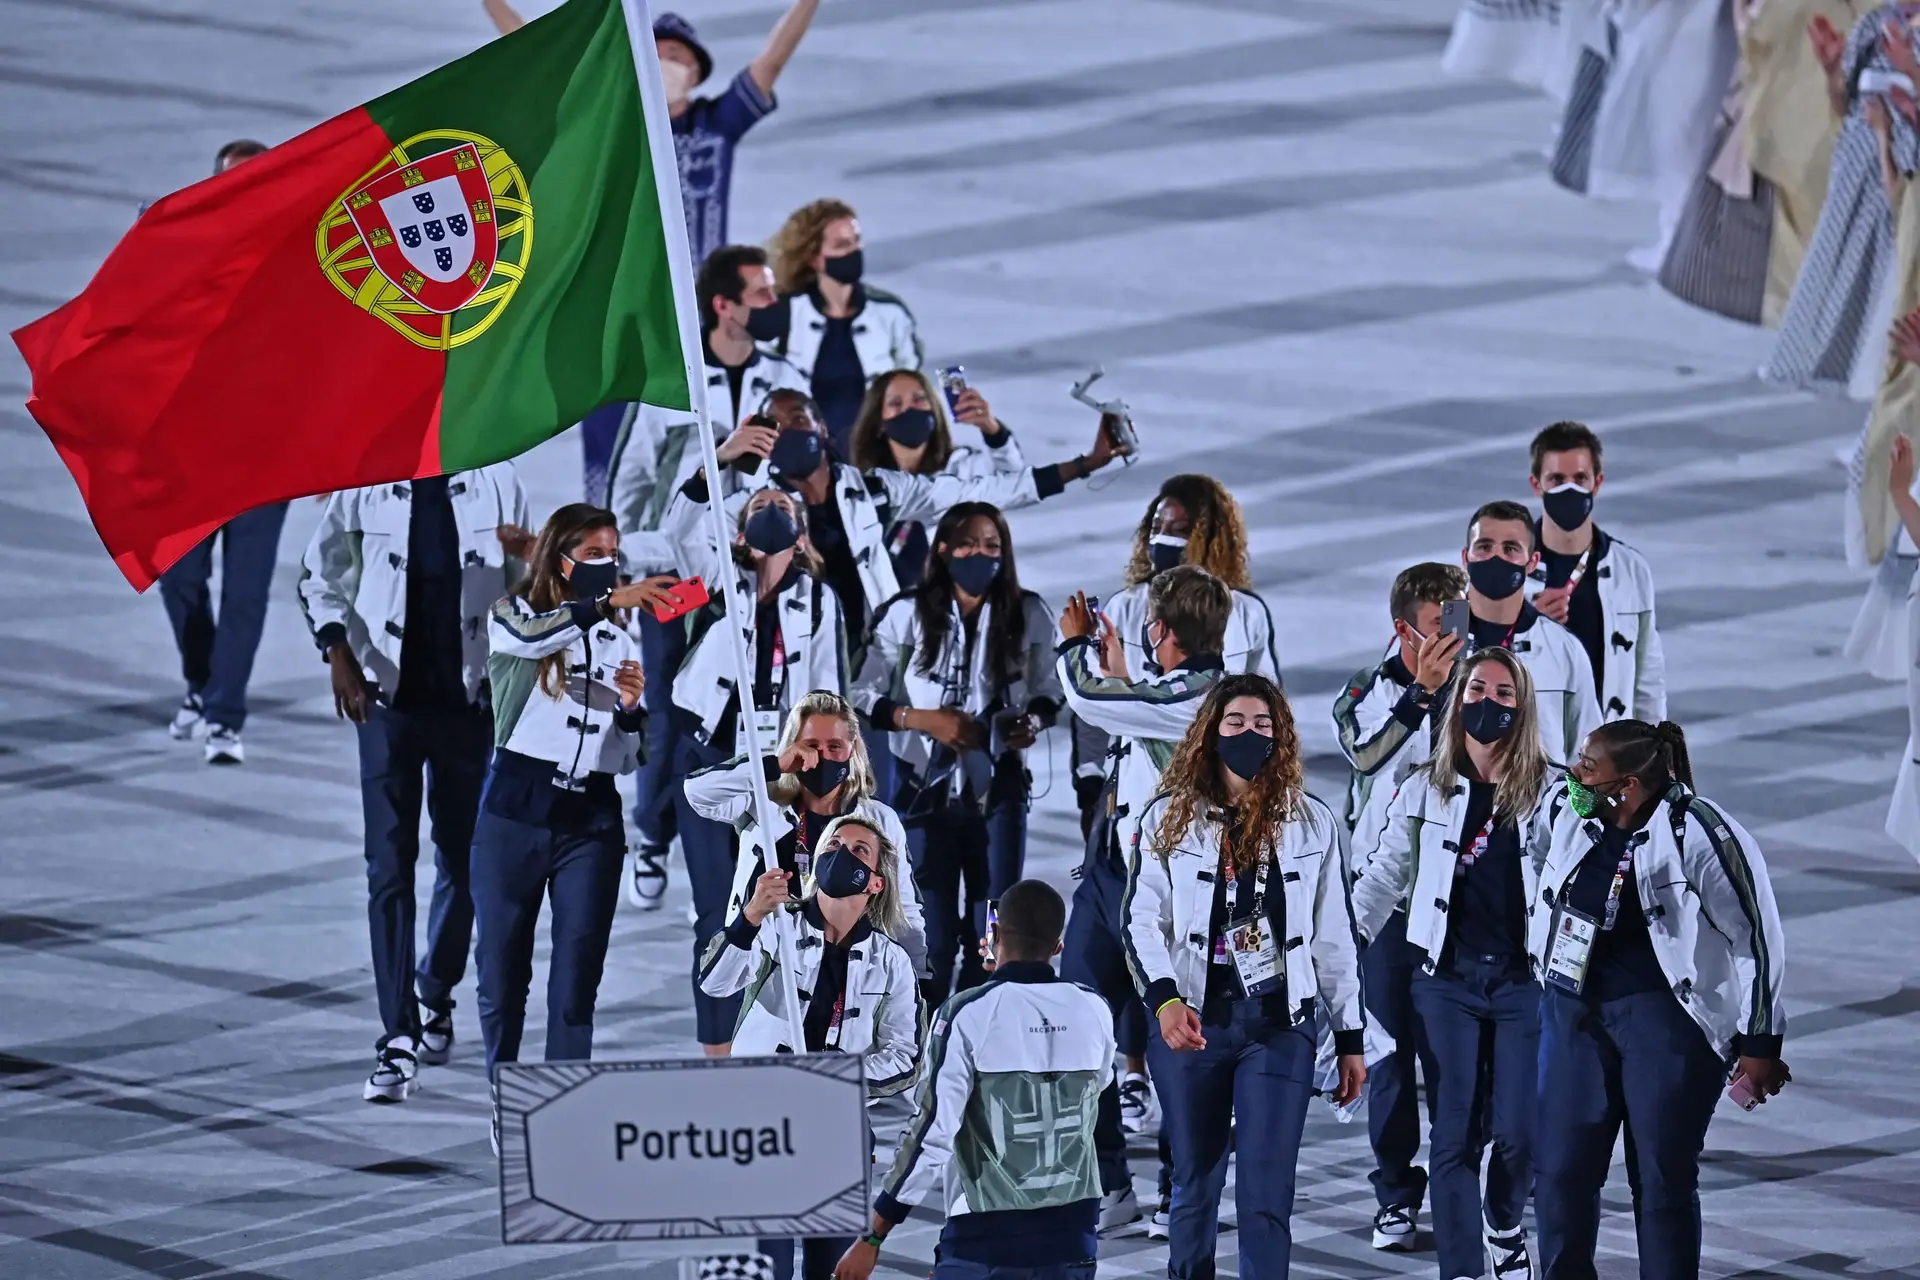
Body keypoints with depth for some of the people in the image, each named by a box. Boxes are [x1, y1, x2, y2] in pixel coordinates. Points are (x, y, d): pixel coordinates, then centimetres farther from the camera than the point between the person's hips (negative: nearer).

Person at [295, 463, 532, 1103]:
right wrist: (339, 653, -8)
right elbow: (320, 575, 5)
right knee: (388, 866, -7)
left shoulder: (494, 481, -1)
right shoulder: (366, 483, -3)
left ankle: (436, 995, 37)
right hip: (388, 697, -1)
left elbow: (524, 584, 8)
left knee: (463, 859, 12)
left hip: (467, 699, 1)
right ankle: (398, 1040, -8)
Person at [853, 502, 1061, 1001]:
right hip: (927, 791, -2)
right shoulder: (907, 614, -6)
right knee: (932, 935, 1)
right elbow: (864, 697, -4)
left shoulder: (1029, 615, 0)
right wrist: (925, 720, -17)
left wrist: (1032, 722, -10)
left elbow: (1047, 692, 12)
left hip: (998, 790, 2)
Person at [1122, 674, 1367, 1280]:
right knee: (1195, 1184, 9)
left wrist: (1351, 1038, 9)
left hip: (1280, 1027, 0)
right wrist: (1164, 998, -20)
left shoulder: (1311, 823, 8)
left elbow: (1333, 935, 10)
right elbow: (1142, 917, -3)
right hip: (1191, 1024, 0)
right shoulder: (1168, 819, 3)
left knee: (1267, 1195, -8)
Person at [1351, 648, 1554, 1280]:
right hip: (1449, 978, 1)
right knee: (1454, 1135, -3)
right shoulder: (1426, 789, 5)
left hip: (1524, 978, -1)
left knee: (1520, 1132, -2)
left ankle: (1504, 1224, 30)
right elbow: (1385, 875, 6)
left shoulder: (1548, 790, 0)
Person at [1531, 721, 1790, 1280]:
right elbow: (1537, 867, 18)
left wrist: (1760, 1044, -7)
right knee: (1559, 1168, 5)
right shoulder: (1563, 807, -5)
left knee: (1663, 1179, 0)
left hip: (1668, 1018, -5)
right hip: (1576, 1008, 5)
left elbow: (1757, 936, -11)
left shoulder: (1701, 834, -19)